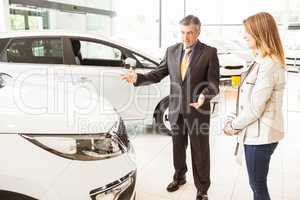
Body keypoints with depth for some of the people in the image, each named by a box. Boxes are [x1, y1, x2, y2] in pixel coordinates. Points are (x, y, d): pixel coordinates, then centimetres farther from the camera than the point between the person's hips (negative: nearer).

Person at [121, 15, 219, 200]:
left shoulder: (209, 52, -8)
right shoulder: (172, 51, 5)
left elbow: (213, 84, -11)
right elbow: (158, 74, 5)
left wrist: (204, 95, -31)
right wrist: (138, 78, -10)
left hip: (198, 111, -4)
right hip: (176, 110, 4)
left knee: (200, 152, 9)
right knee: (178, 148, 21)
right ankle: (179, 177, 45)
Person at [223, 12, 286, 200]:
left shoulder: (268, 66, -21)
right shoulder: (262, 61, 11)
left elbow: (255, 109, -22)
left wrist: (233, 126, -9)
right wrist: (236, 122, 7)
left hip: (260, 135, -9)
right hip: (257, 133, 9)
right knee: (257, 183, 21)